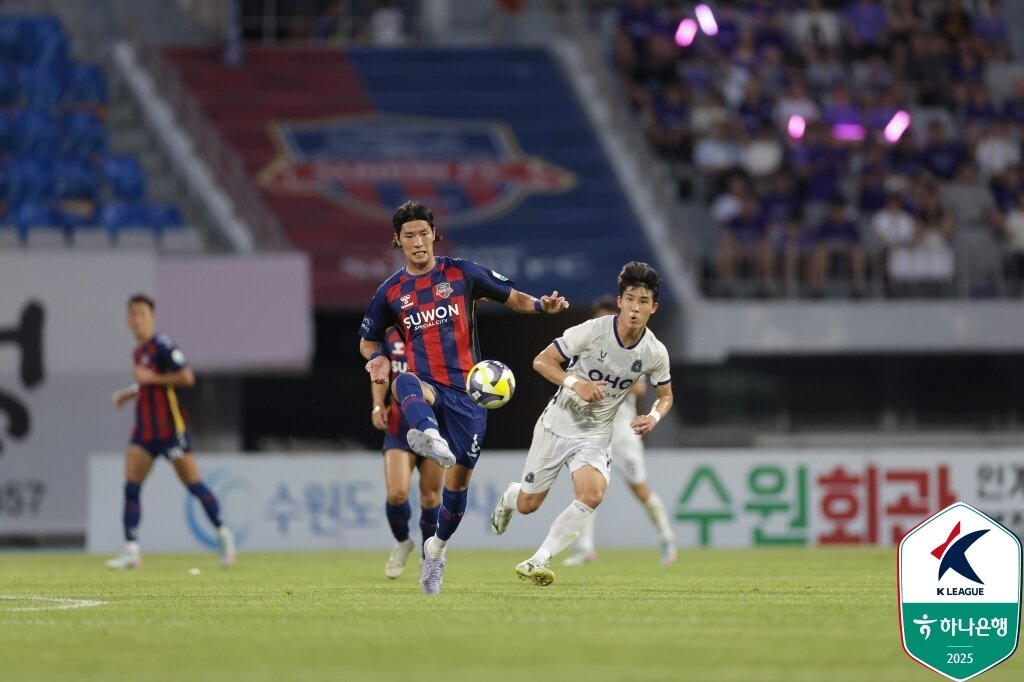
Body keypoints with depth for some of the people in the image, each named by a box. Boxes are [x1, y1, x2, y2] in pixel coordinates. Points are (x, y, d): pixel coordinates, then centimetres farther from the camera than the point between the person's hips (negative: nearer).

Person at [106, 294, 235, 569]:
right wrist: (130, 392, 13)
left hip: (170, 428, -8)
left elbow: (187, 377, -20)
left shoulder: (162, 346, -12)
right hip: (145, 429, 8)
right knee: (131, 486, -5)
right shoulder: (138, 351, 15)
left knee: (192, 483, -1)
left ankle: (223, 533, 16)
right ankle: (131, 551, -7)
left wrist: (151, 378, -19)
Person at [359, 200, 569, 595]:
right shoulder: (391, 292, 8)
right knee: (405, 382, -39)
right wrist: (377, 359, -3)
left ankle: (436, 548, 28)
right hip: (426, 388, 0)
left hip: (466, 390, 0)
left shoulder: (462, 274, 4)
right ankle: (429, 436, -73)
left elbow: (513, 298, 9)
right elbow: (368, 341, 21)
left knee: (459, 478, 1)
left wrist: (542, 305, -12)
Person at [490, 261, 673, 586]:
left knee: (592, 495, -26)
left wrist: (654, 417, -13)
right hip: (558, 424, -2)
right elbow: (541, 361, -13)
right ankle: (509, 496, 46)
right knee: (528, 504, 6)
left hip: (596, 435, 2)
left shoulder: (655, 353, -9)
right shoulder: (592, 330, -20)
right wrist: (575, 384, -30)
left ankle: (539, 561, -15)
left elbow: (666, 395, 10)